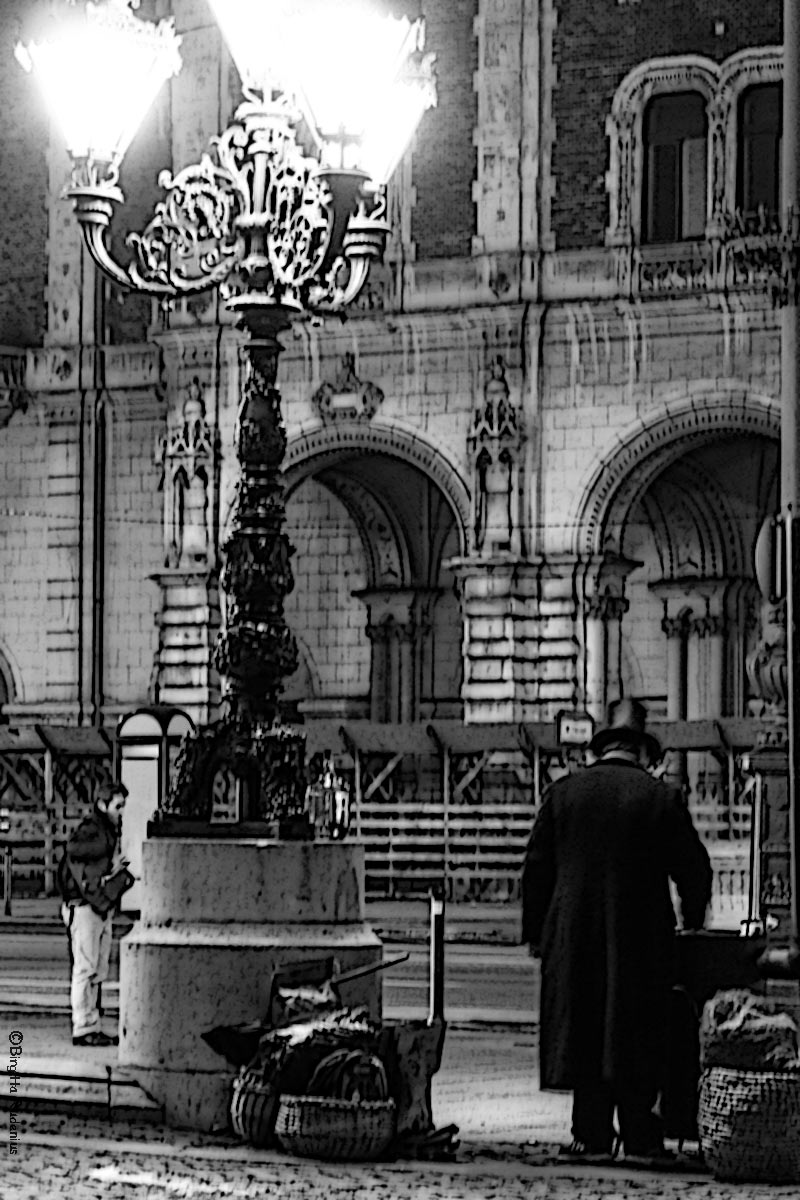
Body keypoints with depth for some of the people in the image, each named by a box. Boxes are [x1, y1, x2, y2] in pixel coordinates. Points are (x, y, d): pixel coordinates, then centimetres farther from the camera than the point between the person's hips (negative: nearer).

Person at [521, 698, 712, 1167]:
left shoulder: (563, 792, 4)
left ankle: (593, 1137, 6)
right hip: (642, 936, -2)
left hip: (575, 939, 2)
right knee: (639, 1036, 5)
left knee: (585, 1034, 7)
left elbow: (537, 867, 5)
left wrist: (535, 931, 12)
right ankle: (641, 1138, 4)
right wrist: (693, 922, 19)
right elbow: (693, 868, 2)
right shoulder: (662, 797, -3)